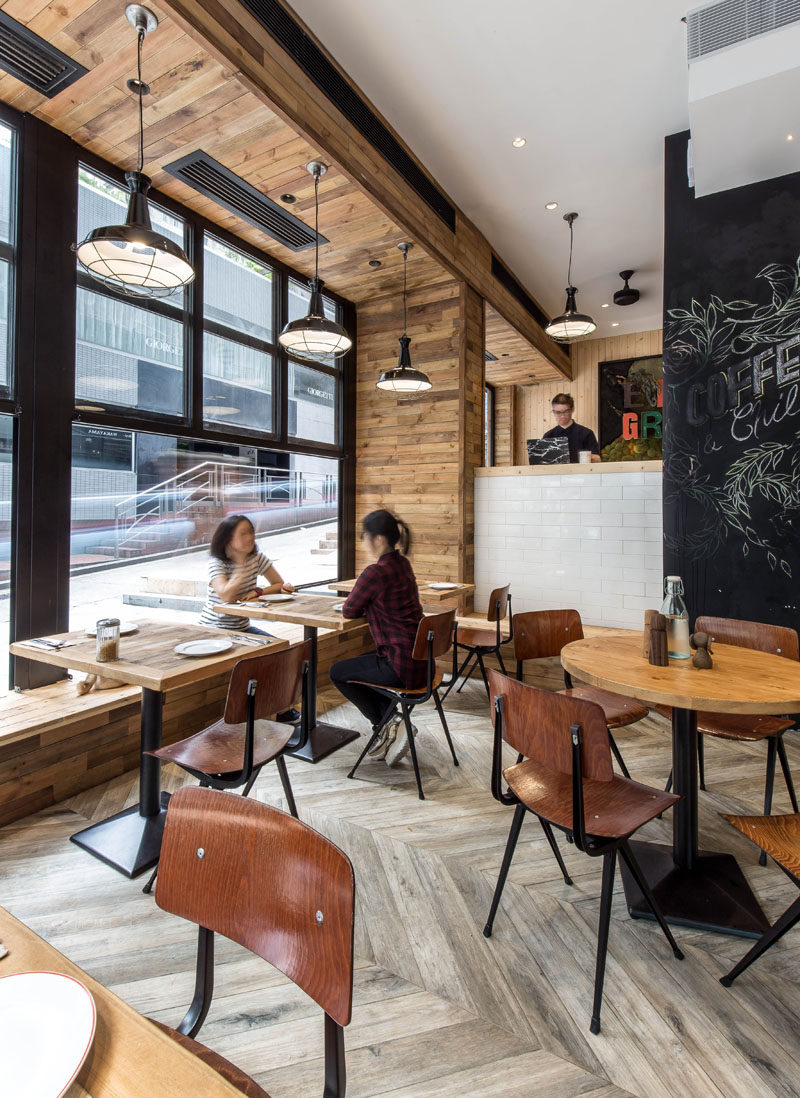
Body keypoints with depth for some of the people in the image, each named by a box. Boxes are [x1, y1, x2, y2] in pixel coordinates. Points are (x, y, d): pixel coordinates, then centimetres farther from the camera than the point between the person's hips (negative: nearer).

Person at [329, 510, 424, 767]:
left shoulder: (376, 572, -21)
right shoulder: (403, 564, 7)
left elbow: (349, 611, -9)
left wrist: (363, 607, 10)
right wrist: (368, 606, 6)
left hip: (402, 667, -9)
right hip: (421, 660, 9)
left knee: (337, 673, 12)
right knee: (362, 661, 31)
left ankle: (386, 725, 13)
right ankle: (389, 727, 25)